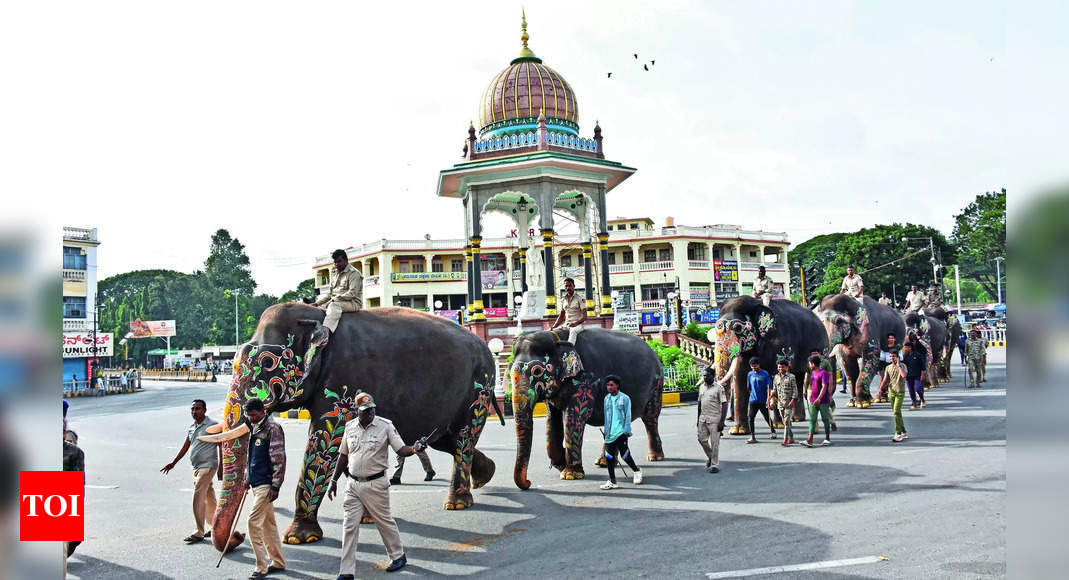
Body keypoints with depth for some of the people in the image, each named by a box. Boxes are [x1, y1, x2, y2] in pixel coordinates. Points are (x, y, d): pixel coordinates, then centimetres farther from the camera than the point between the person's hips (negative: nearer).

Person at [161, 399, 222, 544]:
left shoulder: (212, 425, -10)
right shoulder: (191, 427, 13)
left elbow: (221, 447, -10)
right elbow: (185, 447, 22)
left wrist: (221, 468, -12)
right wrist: (173, 463, 23)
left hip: (207, 466, -7)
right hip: (196, 467, 7)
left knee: (198, 498, -11)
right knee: (209, 499, 14)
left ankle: (199, 533, -5)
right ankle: (214, 527, 23)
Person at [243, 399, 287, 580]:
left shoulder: (272, 428, -13)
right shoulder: (255, 429, 15)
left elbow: (279, 458, -17)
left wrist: (276, 486, -19)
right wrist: (247, 478, 22)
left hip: (266, 484, -9)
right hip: (256, 484, 9)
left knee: (254, 521, -11)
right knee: (268, 523, 14)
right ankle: (278, 563, 23)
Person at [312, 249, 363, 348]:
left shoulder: (354, 273, -5)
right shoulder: (334, 273, 21)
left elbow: (352, 293, -15)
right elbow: (330, 293, 22)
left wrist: (336, 299, -19)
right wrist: (316, 303, 9)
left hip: (352, 303, -9)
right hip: (335, 302, 9)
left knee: (334, 306, -37)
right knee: (319, 308, -6)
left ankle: (325, 332, -60)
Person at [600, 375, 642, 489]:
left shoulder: (624, 398, -3)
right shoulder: (607, 398, 12)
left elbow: (627, 416, -4)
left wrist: (627, 431, -10)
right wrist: (606, 431, 14)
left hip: (621, 432, -5)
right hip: (610, 433, 5)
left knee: (624, 454, -4)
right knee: (609, 457, 2)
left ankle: (637, 471, 22)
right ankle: (612, 481, 10)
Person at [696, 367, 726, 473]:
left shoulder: (719, 387, -8)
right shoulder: (701, 387, 11)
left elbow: (724, 404, -11)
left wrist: (722, 421, -17)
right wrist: (698, 418, 16)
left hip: (714, 419, -6)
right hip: (703, 418, 6)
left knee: (714, 442, -2)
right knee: (701, 439, 7)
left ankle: (714, 465, 6)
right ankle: (710, 456, 30)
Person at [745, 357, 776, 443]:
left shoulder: (765, 374, -7)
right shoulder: (750, 374, 6)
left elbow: (769, 387, -10)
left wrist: (768, 399, -17)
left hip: (763, 401, -3)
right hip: (753, 401, 3)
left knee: (767, 417, 11)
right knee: (750, 418, -8)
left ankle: (773, 432, 35)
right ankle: (752, 437, -3)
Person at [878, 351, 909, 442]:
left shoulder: (902, 366, -3)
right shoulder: (888, 367, 11)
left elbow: (904, 375, -23)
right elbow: (885, 379, 5)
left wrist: (898, 365, -17)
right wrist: (880, 388, -9)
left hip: (900, 392, -5)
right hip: (891, 392, 5)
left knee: (896, 412, -16)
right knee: (896, 413, 10)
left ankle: (898, 434, -14)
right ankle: (904, 433, 21)